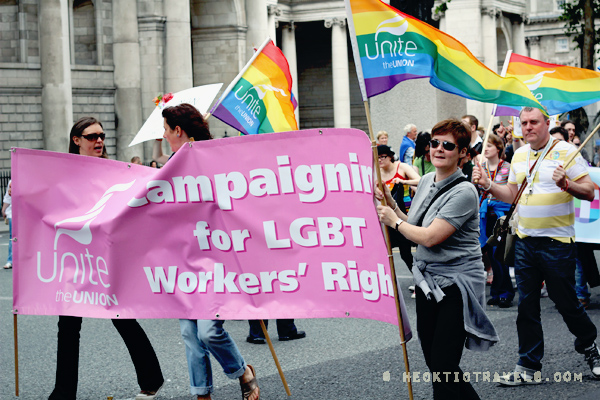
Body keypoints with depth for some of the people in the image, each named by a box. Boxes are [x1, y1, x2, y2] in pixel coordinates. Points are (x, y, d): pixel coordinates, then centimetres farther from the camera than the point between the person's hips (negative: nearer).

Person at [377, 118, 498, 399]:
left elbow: (429, 237, -23)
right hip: (428, 282, 8)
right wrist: (390, 202, 5)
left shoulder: (463, 192, -18)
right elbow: (412, 226, 16)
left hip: (455, 284, -8)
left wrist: (394, 220, -9)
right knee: (433, 362, 14)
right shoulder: (426, 181, 8)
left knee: (443, 367, -8)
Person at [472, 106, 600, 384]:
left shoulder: (566, 151, -7)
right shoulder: (519, 155, 11)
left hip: (557, 243, -5)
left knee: (565, 302, 3)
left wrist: (566, 184, -28)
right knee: (526, 306, 6)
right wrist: (487, 185, 3)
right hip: (525, 241, 5)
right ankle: (529, 367, 13)